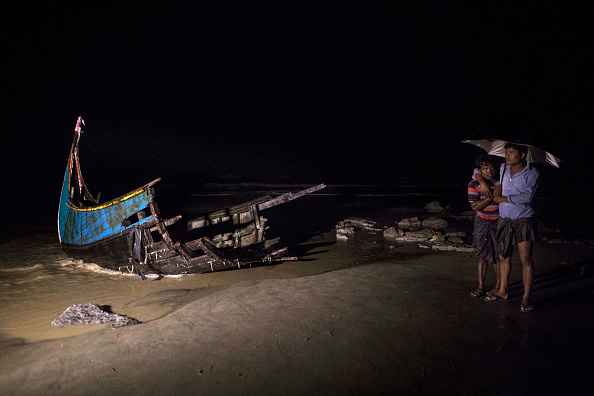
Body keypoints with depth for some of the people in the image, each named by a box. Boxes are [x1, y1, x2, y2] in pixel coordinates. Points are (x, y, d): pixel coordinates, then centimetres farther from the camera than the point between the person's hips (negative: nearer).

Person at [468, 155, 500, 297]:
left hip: (498, 223, 0)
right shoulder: (474, 184, -8)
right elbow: (474, 207, -13)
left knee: (498, 255, 6)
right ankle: (481, 286, 20)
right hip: (482, 223, 0)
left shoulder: (500, 181, -5)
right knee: (483, 255, 9)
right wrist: (491, 197, -21)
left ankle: (498, 286, 22)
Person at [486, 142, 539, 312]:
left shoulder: (531, 173, -6)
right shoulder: (502, 168, 7)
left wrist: (502, 198, -14)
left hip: (523, 221, -4)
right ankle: (502, 290, 24)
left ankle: (526, 297, 6)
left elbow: (527, 196, -19)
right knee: (503, 257, 11)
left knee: (526, 259, -5)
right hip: (504, 220, 4)